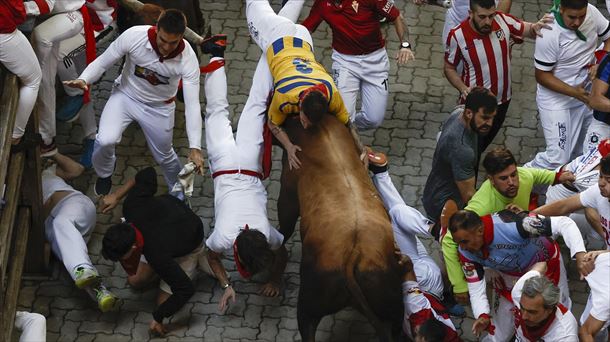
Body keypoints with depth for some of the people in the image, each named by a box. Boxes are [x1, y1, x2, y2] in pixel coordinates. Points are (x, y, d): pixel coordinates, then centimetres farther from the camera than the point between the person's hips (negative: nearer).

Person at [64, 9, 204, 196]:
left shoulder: (188, 59, -31)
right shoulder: (134, 36, -32)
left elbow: (192, 104, -31)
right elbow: (103, 62, -18)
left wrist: (195, 147, -38)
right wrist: (83, 80, -38)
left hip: (159, 107, 0)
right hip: (125, 96, 0)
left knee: (164, 156, 17)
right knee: (105, 140, -21)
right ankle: (104, 174, 14)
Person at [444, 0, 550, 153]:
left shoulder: (503, 20, -20)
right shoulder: (457, 36, -24)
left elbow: (526, 29, -3)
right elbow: (449, 68, -8)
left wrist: (535, 28, -27)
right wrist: (463, 88, -25)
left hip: (502, 100, 4)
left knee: (485, 142, 26)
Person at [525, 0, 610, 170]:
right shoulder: (549, 34, -29)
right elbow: (542, 75, -19)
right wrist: (574, 92, -25)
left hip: (584, 92, 6)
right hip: (556, 98, -6)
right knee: (558, 158, -8)